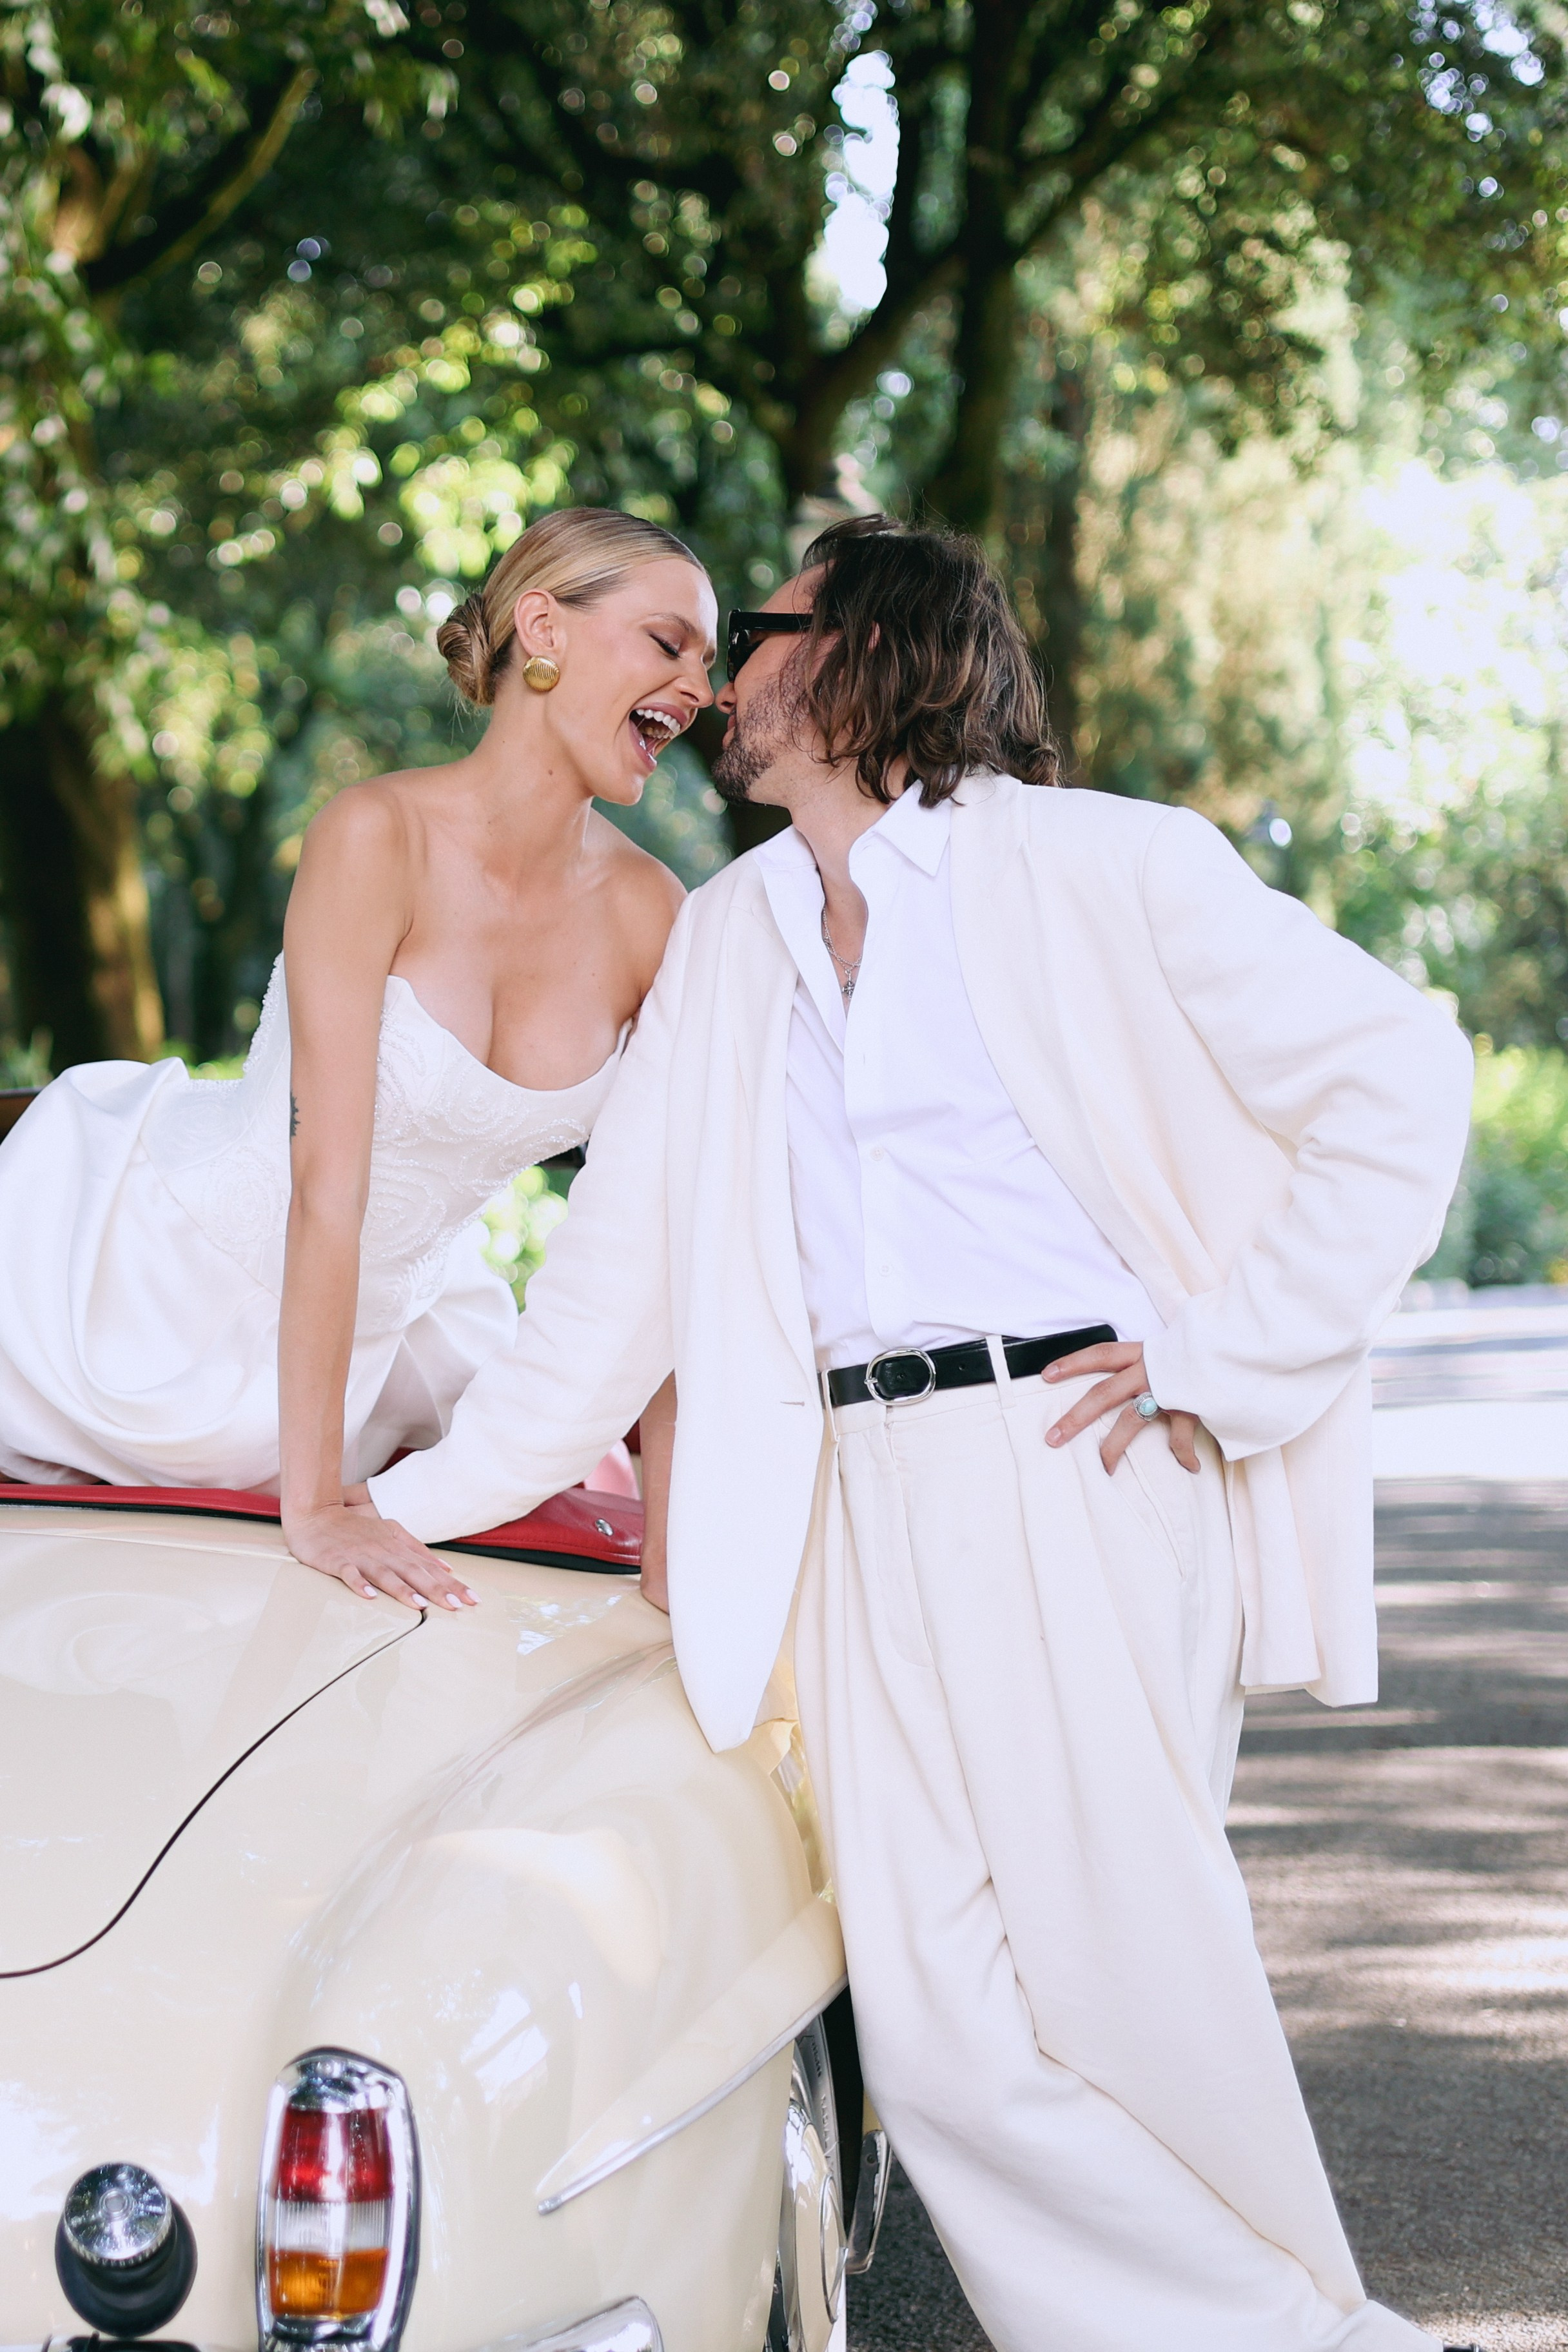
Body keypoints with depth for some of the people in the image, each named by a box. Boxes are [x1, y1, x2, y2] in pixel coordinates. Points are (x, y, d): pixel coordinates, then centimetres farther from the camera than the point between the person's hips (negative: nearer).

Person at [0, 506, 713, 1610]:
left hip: (388, 1308, 5)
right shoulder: (381, 835, -27)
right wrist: (314, 1511, -31)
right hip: (173, 1271, -5)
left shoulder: (649, 912, -12)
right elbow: (329, 1184, -30)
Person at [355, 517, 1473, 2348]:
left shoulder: (1101, 871, 0)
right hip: (857, 1503, 6)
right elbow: (624, 1255, 22)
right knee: (941, 2032, -2)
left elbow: (1401, 1081, -3)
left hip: (1076, 1472, -5)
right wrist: (429, 1496, 19)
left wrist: (1217, 1358, -7)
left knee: (1128, 1976, -6)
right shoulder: (725, 935, 19)